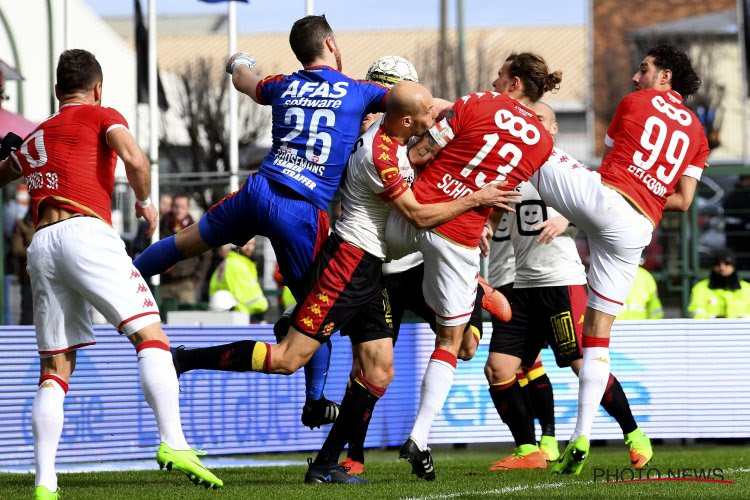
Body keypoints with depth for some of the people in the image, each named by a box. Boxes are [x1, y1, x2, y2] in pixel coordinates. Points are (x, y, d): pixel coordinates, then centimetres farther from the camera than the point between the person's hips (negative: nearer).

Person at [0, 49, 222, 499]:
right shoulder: (101, 117, 12)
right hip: (86, 232, -6)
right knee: (150, 335, -9)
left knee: (55, 369, 7)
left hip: (41, 246, 6)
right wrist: (146, 202, 9)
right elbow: (135, 160, -7)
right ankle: (173, 443, -28)